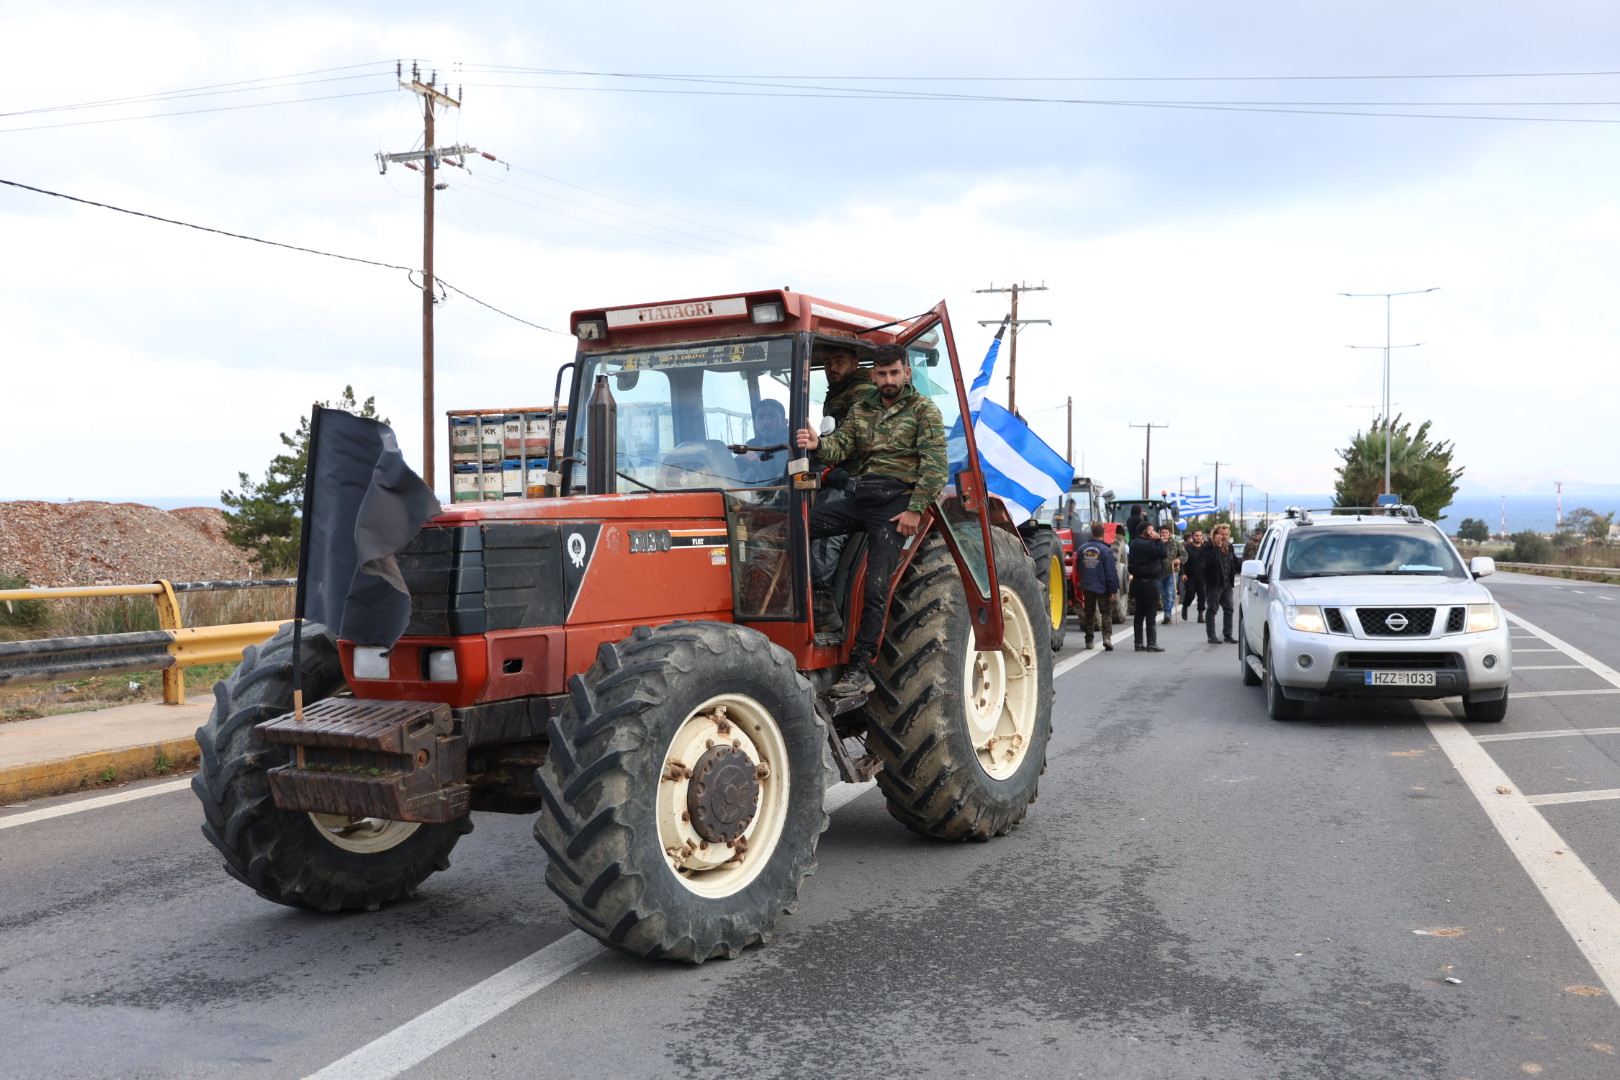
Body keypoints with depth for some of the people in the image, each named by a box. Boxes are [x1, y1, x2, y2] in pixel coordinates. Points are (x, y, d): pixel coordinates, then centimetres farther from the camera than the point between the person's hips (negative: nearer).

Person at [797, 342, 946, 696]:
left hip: (897, 502, -5)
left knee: (876, 588, -11)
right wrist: (818, 444, -19)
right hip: (860, 497, 6)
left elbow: (934, 465, -5)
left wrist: (916, 509, -15)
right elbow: (840, 447, 5)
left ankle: (860, 669, -8)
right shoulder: (860, 411, 19)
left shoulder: (923, 410, 4)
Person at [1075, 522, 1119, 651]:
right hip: (1102, 587, -4)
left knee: (1088, 613, 14)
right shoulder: (1106, 550, -15)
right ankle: (1107, 637, -12)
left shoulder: (1082, 549, 0)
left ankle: (1089, 640, 16)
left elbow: (1078, 568, 13)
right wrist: (1113, 590, -10)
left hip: (1087, 587, 4)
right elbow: (1111, 572, -14)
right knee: (1106, 612, 4)